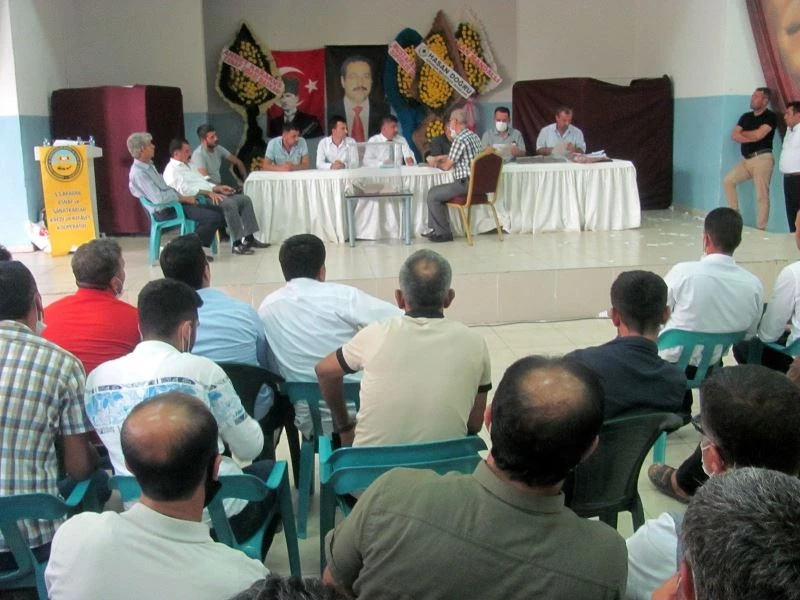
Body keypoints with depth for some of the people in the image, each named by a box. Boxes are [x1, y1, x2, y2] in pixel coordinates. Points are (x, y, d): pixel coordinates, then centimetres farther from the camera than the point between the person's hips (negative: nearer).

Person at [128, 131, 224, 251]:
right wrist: (183, 198, -16)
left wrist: (184, 197, 6)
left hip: (174, 203, 10)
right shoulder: (138, 173, -16)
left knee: (218, 210, 4)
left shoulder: (148, 165, 16)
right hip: (166, 211, -10)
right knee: (213, 217, -22)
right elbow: (158, 198, -25)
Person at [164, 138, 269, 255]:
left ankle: (249, 238, -4)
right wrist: (208, 192, -24)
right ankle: (237, 244, -30)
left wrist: (218, 188, 8)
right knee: (230, 203, -32)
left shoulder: (188, 166, 27)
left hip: (208, 195, 10)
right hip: (198, 199, -10)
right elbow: (184, 189, -19)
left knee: (245, 199, 0)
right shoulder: (171, 170, -4)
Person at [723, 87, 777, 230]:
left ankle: (761, 228, -5)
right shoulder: (746, 117, 15)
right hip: (746, 159, 7)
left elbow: (758, 135, -16)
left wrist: (742, 133, 2)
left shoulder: (770, 116, -5)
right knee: (728, 181, -4)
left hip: (762, 159, -7)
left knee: (762, 195, -7)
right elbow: (734, 135, 5)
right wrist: (750, 137, -11)